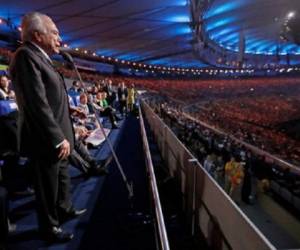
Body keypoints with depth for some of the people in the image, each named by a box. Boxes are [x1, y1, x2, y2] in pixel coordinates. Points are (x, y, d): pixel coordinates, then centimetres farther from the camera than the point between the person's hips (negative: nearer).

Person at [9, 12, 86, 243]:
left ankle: (65, 210, 45)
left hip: (56, 136, 10)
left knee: (62, 178, 24)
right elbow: (38, 104, -25)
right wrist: (58, 139, -23)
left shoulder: (40, 57, 13)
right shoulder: (26, 55, -18)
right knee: (48, 186, 9)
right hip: (46, 140, -10)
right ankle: (49, 228, 29)